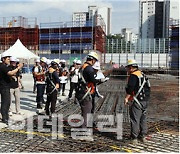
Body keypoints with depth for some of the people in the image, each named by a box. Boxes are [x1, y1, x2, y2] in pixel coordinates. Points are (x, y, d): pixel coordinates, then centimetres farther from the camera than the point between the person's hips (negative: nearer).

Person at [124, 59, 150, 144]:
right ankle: (142, 136, 26)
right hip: (145, 100, 9)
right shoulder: (142, 74, 15)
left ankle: (134, 138, 3)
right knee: (143, 118, 16)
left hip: (136, 101, -9)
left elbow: (130, 88, -21)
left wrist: (126, 98, -13)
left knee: (135, 119, -2)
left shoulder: (133, 76, -13)